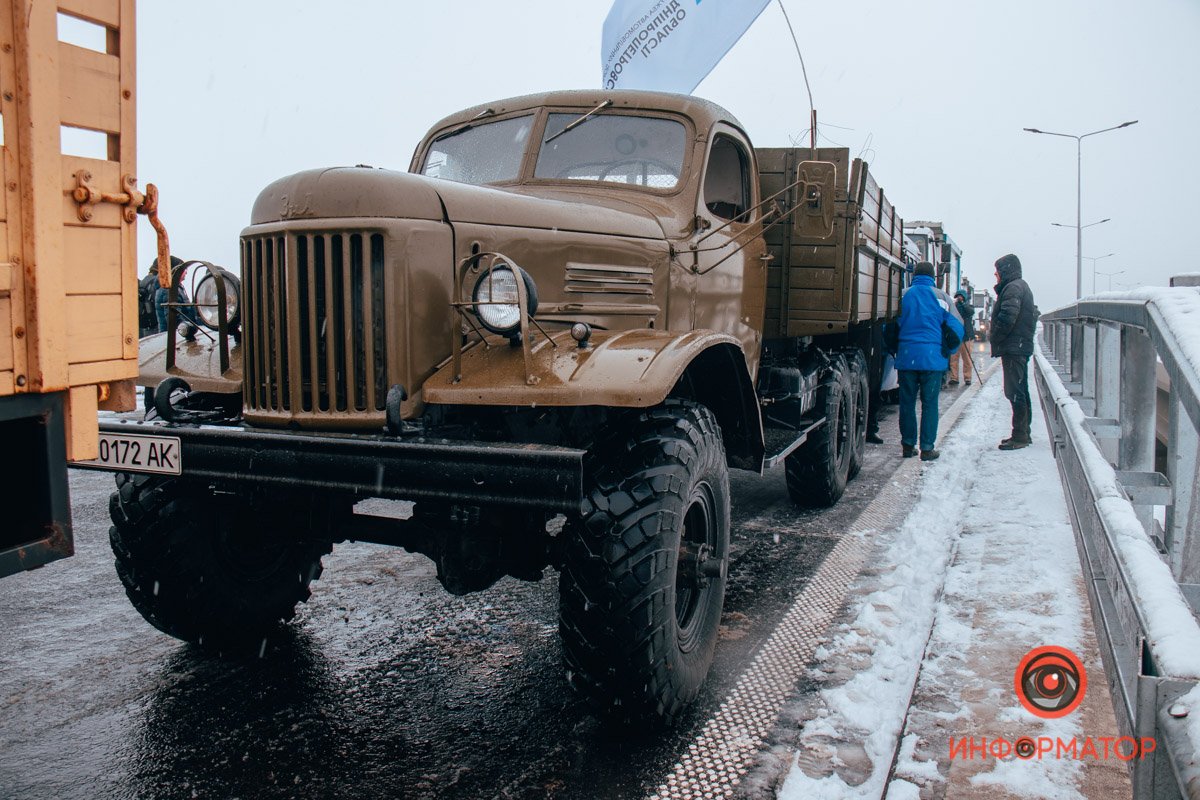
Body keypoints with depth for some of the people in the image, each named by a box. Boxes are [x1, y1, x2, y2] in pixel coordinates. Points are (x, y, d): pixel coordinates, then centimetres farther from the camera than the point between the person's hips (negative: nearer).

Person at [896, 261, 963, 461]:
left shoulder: (905, 295, 5)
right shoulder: (939, 295, 1)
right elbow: (956, 326, -3)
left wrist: (895, 350, 15)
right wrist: (947, 351, 8)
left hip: (906, 356, 2)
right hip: (932, 356, -2)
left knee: (907, 402, 9)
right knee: (929, 403, 3)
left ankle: (908, 445, 13)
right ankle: (927, 448, 3)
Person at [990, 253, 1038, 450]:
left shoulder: (1013, 288, -12)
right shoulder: (1022, 286, 21)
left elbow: (1007, 318, -24)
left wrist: (995, 339, -11)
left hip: (1013, 348, -11)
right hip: (1022, 347, 11)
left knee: (1015, 392, -9)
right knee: (1020, 392, 15)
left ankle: (1019, 436, -8)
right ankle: (1023, 434, 22)